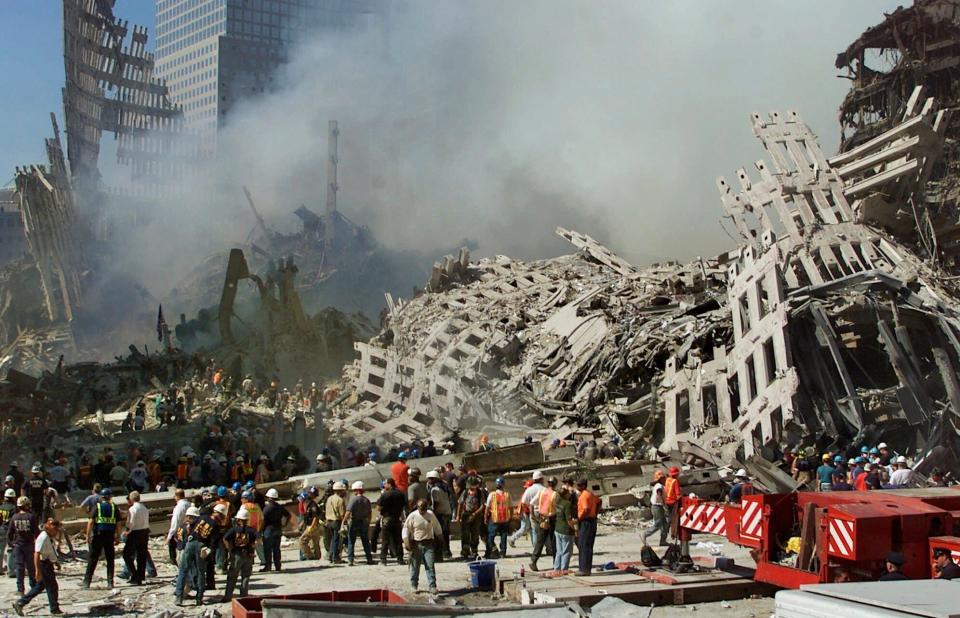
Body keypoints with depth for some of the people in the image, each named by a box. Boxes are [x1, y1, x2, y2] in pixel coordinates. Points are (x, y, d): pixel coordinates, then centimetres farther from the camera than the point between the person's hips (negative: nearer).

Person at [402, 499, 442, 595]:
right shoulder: (412, 516, -6)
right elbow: (406, 529, -4)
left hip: (428, 544, 1)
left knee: (430, 566, -6)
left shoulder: (431, 515, 2)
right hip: (416, 544, -1)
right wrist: (406, 543, -9)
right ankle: (413, 585, 21)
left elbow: (437, 527, 17)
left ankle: (432, 586, -6)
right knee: (415, 566, 7)